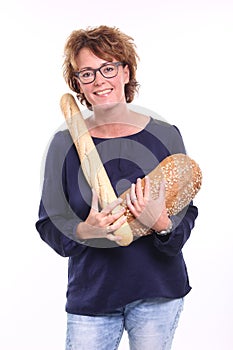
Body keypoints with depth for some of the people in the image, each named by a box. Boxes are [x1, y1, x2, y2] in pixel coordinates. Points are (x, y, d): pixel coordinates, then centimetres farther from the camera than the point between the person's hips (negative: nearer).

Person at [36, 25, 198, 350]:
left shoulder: (165, 136, -3)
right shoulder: (64, 144, -3)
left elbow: (186, 214, -1)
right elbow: (50, 224, -1)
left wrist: (162, 225, -23)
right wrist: (84, 231, -21)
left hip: (158, 290, 0)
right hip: (90, 294, 0)